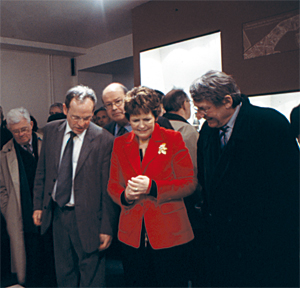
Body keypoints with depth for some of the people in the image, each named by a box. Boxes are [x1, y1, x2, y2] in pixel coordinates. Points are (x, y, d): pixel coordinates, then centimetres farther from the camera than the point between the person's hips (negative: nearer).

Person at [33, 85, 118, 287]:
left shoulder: (104, 140, -15)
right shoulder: (51, 130, 0)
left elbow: (108, 188, -12)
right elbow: (42, 171, 11)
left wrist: (107, 228, -10)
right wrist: (38, 204, 8)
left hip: (87, 218, -4)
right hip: (57, 213, 5)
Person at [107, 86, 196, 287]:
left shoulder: (173, 139, -3)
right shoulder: (120, 144, 8)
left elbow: (189, 183, -7)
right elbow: (112, 185, 12)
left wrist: (152, 187, -20)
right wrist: (124, 196, -12)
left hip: (169, 235, -3)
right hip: (132, 237, 3)